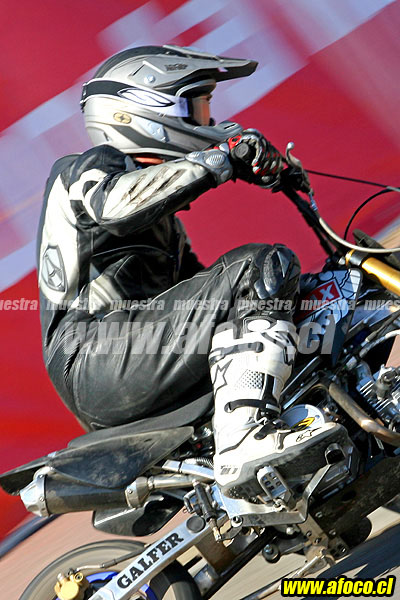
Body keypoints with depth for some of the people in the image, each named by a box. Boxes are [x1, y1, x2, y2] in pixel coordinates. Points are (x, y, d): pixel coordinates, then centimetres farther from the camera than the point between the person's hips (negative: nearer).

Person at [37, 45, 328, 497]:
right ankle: (243, 445, -38)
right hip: (93, 360, -10)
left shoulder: (162, 215, 31)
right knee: (262, 267, -22)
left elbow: (193, 283, 28)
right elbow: (118, 202, -22)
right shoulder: (89, 167, 3)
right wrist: (222, 156, -23)